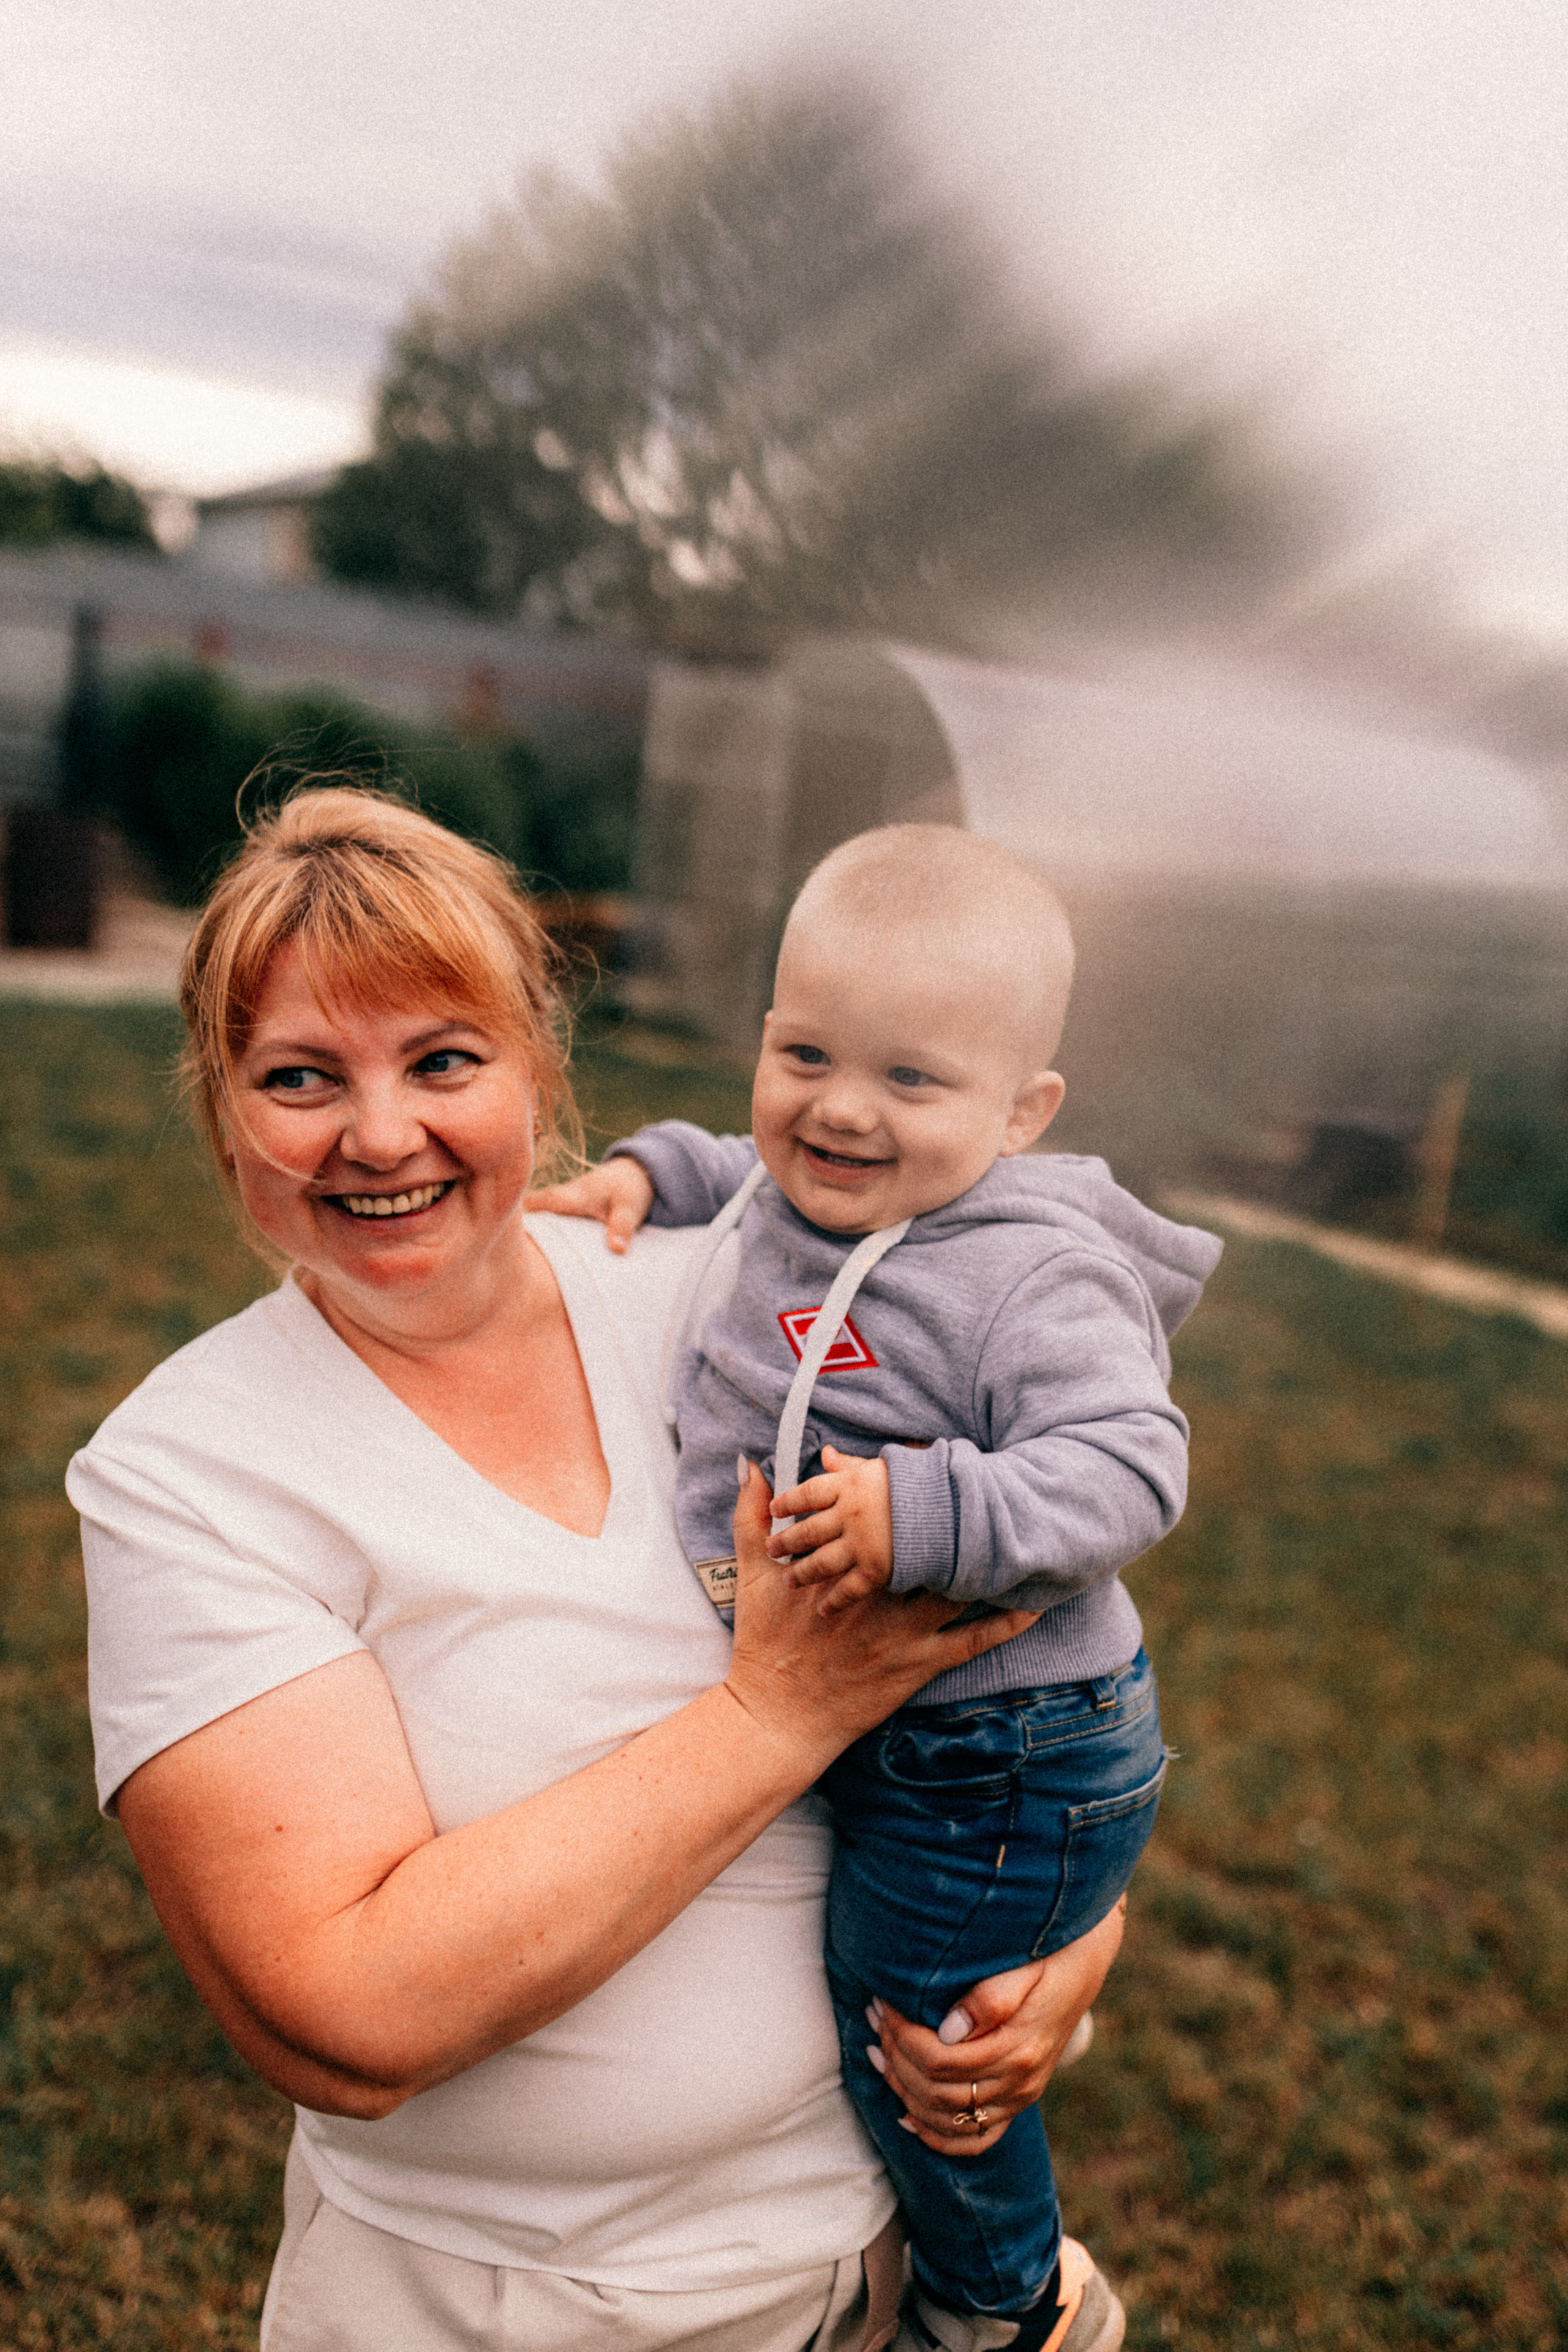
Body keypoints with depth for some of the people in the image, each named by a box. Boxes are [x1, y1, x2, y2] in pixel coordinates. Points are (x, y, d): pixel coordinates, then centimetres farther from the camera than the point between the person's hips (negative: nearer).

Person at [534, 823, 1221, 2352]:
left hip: (994, 1763, -7)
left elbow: (1132, 1468, -33)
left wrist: (928, 1512, -42)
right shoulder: (795, 1198, -2)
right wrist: (649, 1173, 8)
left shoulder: (1033, 1282, -27)